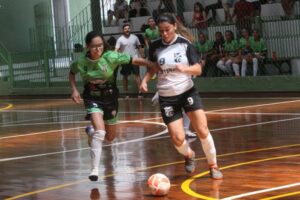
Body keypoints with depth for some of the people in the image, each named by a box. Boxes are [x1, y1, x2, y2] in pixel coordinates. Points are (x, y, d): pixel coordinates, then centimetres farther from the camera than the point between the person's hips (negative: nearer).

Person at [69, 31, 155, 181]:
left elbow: (134, 60, -22)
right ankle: (95, 169, -14)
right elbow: (72, 73, 6)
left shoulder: (111, 57, -21)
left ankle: (91, 132, 51)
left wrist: (155, 66, -32)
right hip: (93, 99, -2)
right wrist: (74, 90, -8)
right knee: (100, 132, -25)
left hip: (110, 98, 2)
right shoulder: (81, 62, -16)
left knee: (110, 137, 16)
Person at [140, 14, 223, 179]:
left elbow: (198, 69, -8)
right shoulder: (155, 47, -4)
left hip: (187, 92, 0)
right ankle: (189, 155, 28)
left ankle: (213, 165, 10)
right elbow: (152, 69, 11)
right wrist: (145, 80, -9)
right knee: (178, 139, -7)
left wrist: (185, 68, -29)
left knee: (203, 131, -10)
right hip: (167, 97, 1)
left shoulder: (184, 43, -7)